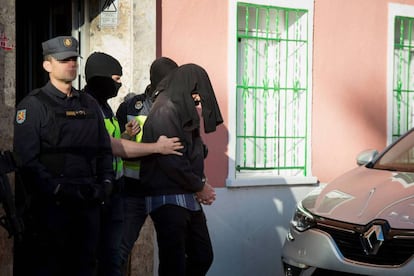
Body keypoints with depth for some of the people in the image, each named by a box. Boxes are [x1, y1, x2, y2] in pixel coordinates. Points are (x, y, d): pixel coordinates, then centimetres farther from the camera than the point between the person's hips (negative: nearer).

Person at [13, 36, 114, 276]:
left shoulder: (90, 104, 16)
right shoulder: (33, 105, -4)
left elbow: (105, 149, 17)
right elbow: (26, 159, -12)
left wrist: (106, 182, 2)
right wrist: (58, 189, -18)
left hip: (89, 203, 6)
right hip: (49, 205, -5)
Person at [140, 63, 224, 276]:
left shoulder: (184, 112, 16)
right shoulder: (166, 109, -12)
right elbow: (170, 159, -20)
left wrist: (201, 183, 0)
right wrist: (199, 186, -9)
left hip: (189, 199, 9)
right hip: (169, 200, -9)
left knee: (203, 257, 11)